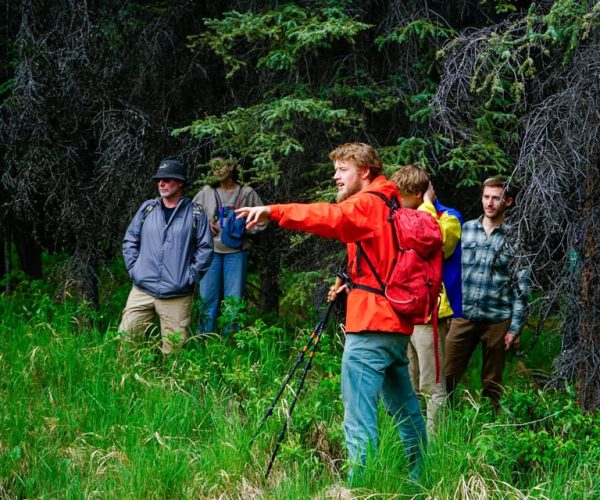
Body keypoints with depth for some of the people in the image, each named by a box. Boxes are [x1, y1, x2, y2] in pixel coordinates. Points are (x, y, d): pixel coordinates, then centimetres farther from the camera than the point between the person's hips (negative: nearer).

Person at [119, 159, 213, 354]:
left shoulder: (195, 213, 2)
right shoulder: (147, 208, 9)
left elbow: (205, 248, 1)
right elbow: (130, 240, 14)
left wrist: (191, 276, -5)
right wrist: (134, 269, 4)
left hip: (178, 295, -2)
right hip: (142, 290, 2)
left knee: (173, 347, 2)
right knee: (125, 338, -1)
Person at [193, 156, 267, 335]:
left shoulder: (247, 193, 3)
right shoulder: (207, 192, 6)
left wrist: (244, 229, -9)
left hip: (236, 252, -1)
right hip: (211, 250, 1)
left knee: (234, 298, 1)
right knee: (207, 297, 2)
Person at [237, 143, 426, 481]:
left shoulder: (367, 204, -9)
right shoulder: (390, 207, 20)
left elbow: (330, 217, -30)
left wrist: (273, 211, -37)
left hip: (371, 326, -10)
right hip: (397, 324, 10)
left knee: (359, 417, -11)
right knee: (406, 411, 18)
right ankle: (422, 478, 27)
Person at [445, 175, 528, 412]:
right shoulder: (465, 230, 7)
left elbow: (521, 286, 0)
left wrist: (515, 328, -4)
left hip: (497, 320, -2)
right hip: (463, 317, 2)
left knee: (492, 384, 8)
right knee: (446, 377, -3)